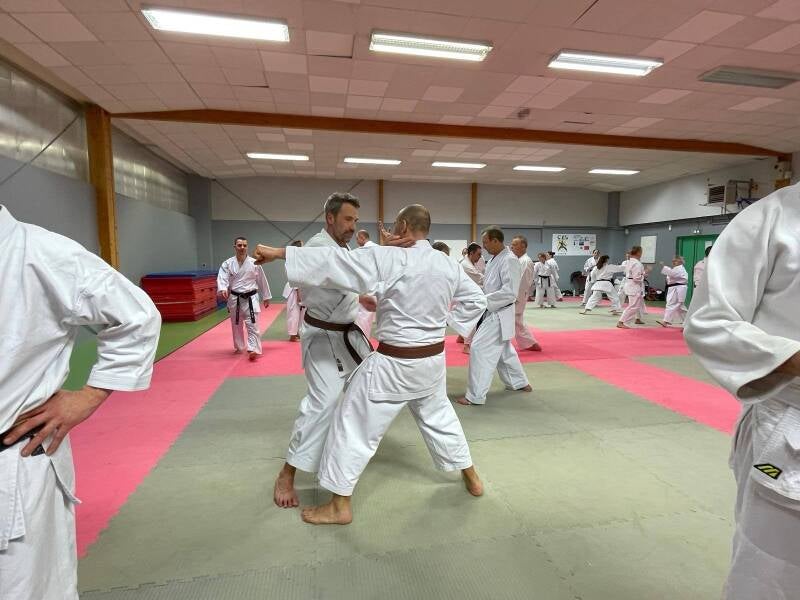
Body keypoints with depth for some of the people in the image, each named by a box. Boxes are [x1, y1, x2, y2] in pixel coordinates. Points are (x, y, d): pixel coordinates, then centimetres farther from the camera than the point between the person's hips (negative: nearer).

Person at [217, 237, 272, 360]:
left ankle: (253, 350, -10)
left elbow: (262, 281, 5)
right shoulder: (227, 264, -2)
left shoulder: (254, 263, -3)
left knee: (252, 325, -9)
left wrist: (266, 297, 10)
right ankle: (239, 348, 32)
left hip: (250, 298, -2)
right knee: (236, 325, 15)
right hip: (235, 299, 2)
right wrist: (223, 290, -36)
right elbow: (222, 278, -14)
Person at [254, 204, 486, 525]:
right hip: (433, 359, 7)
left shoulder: (391, 259, -19)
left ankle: (340, 504, 19)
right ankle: (471, 478, 42)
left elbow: (335, 261, -22)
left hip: (395, 363, -7)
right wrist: (446, 322, 12)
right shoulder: (449, 265, 2)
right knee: (438, 415, 27)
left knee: (355, 424, 8)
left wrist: (278, 252, -17)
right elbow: (476, 299, 13)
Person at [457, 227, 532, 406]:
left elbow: (509, 292, -26)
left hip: (499, 314, -10)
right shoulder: (494, 259, 10)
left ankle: (475, 396, -3)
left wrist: (483, 300, -24)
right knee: (503, 350, 21)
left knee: (480, 349, -11)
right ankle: (520, 382, 40)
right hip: (492, 313, 10)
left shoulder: (509, 260, -20)